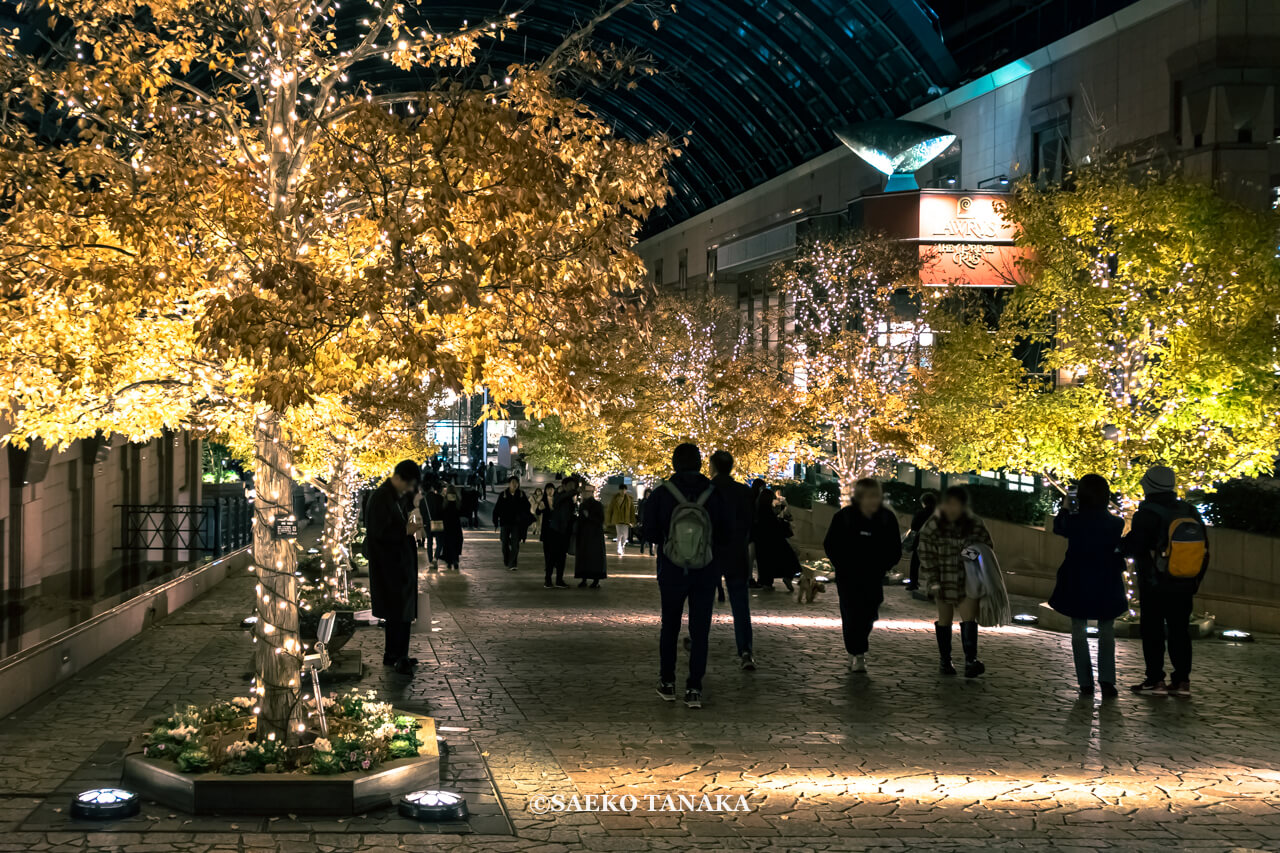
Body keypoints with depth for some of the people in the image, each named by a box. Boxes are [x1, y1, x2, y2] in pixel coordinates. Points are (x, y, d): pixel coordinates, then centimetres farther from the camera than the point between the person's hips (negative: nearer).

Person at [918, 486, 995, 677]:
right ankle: (945, 660, 22)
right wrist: (932, 583, -11)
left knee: (969, 618, -14)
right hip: (944, 582, 0)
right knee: (944, 620, 11)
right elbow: (927, 557, -6)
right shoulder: (931, 528, -8)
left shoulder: (976, 525, -4)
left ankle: (971, 660, -20)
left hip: (968, 581, 0)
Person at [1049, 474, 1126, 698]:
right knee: (1107, 633, 11)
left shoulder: (1073, 521, -12)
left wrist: (1065, 508, 23)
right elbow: (1117, 548, 6)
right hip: (1106, 585, 1)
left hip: (1076, 585, -1)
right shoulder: (1115, 524, -11)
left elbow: (1058, 528, 9)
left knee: (1079, 631, 11)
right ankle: (1107, 680, -4)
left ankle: (1085, 683, 8)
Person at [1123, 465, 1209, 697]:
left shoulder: (1147, 514, -14)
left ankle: (1155, 680, 1)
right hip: (1184, 585, 5)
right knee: (1180, 631, 10)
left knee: (1153, 632, 2)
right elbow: (1204, 549, 10)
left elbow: (1134, 547, -15)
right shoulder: (1190, 512, 5)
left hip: (1154, 585, -5)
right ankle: (1182, 680, 9)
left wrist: (1121, 545, 6)